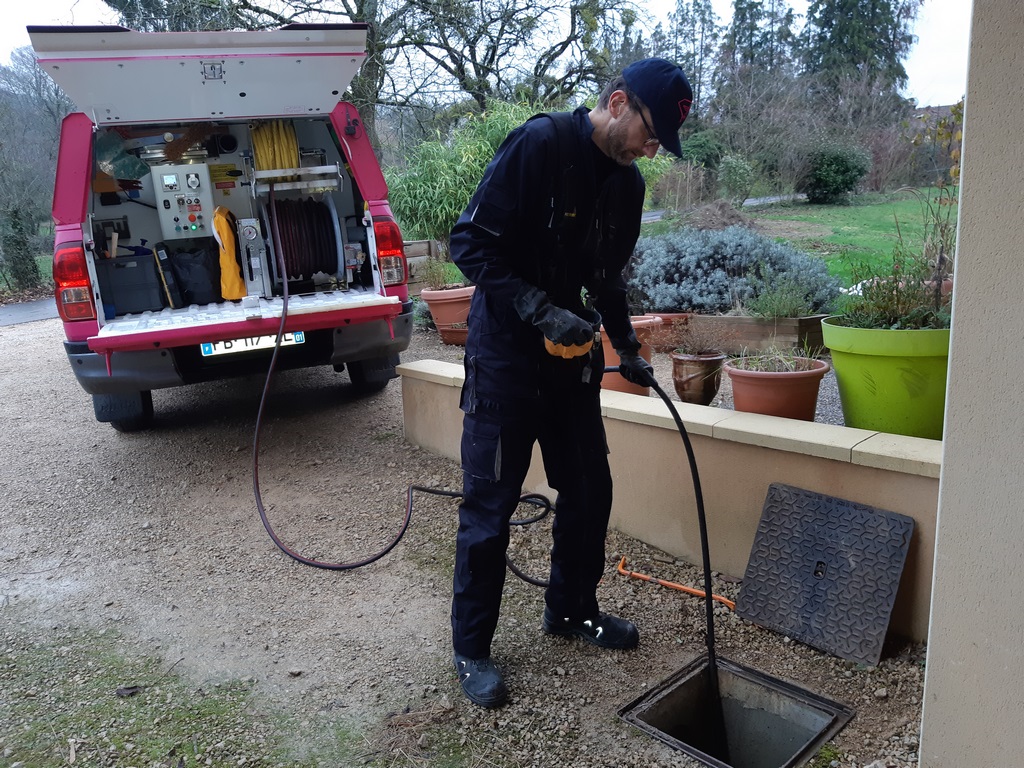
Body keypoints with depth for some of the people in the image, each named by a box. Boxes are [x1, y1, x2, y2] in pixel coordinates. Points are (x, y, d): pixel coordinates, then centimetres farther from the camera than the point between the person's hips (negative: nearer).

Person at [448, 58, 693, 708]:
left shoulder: (627, 182, 8)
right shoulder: (541, 143, -15)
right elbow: (471, 242, -19)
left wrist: (627, 347, 8)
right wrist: (541, 311, -27)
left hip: (572, 351, 8)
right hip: (506, 353, -7)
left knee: (590, 488, 13)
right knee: (490, 502, 0)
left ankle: (572, 608, 35)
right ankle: (472, 647, 17)